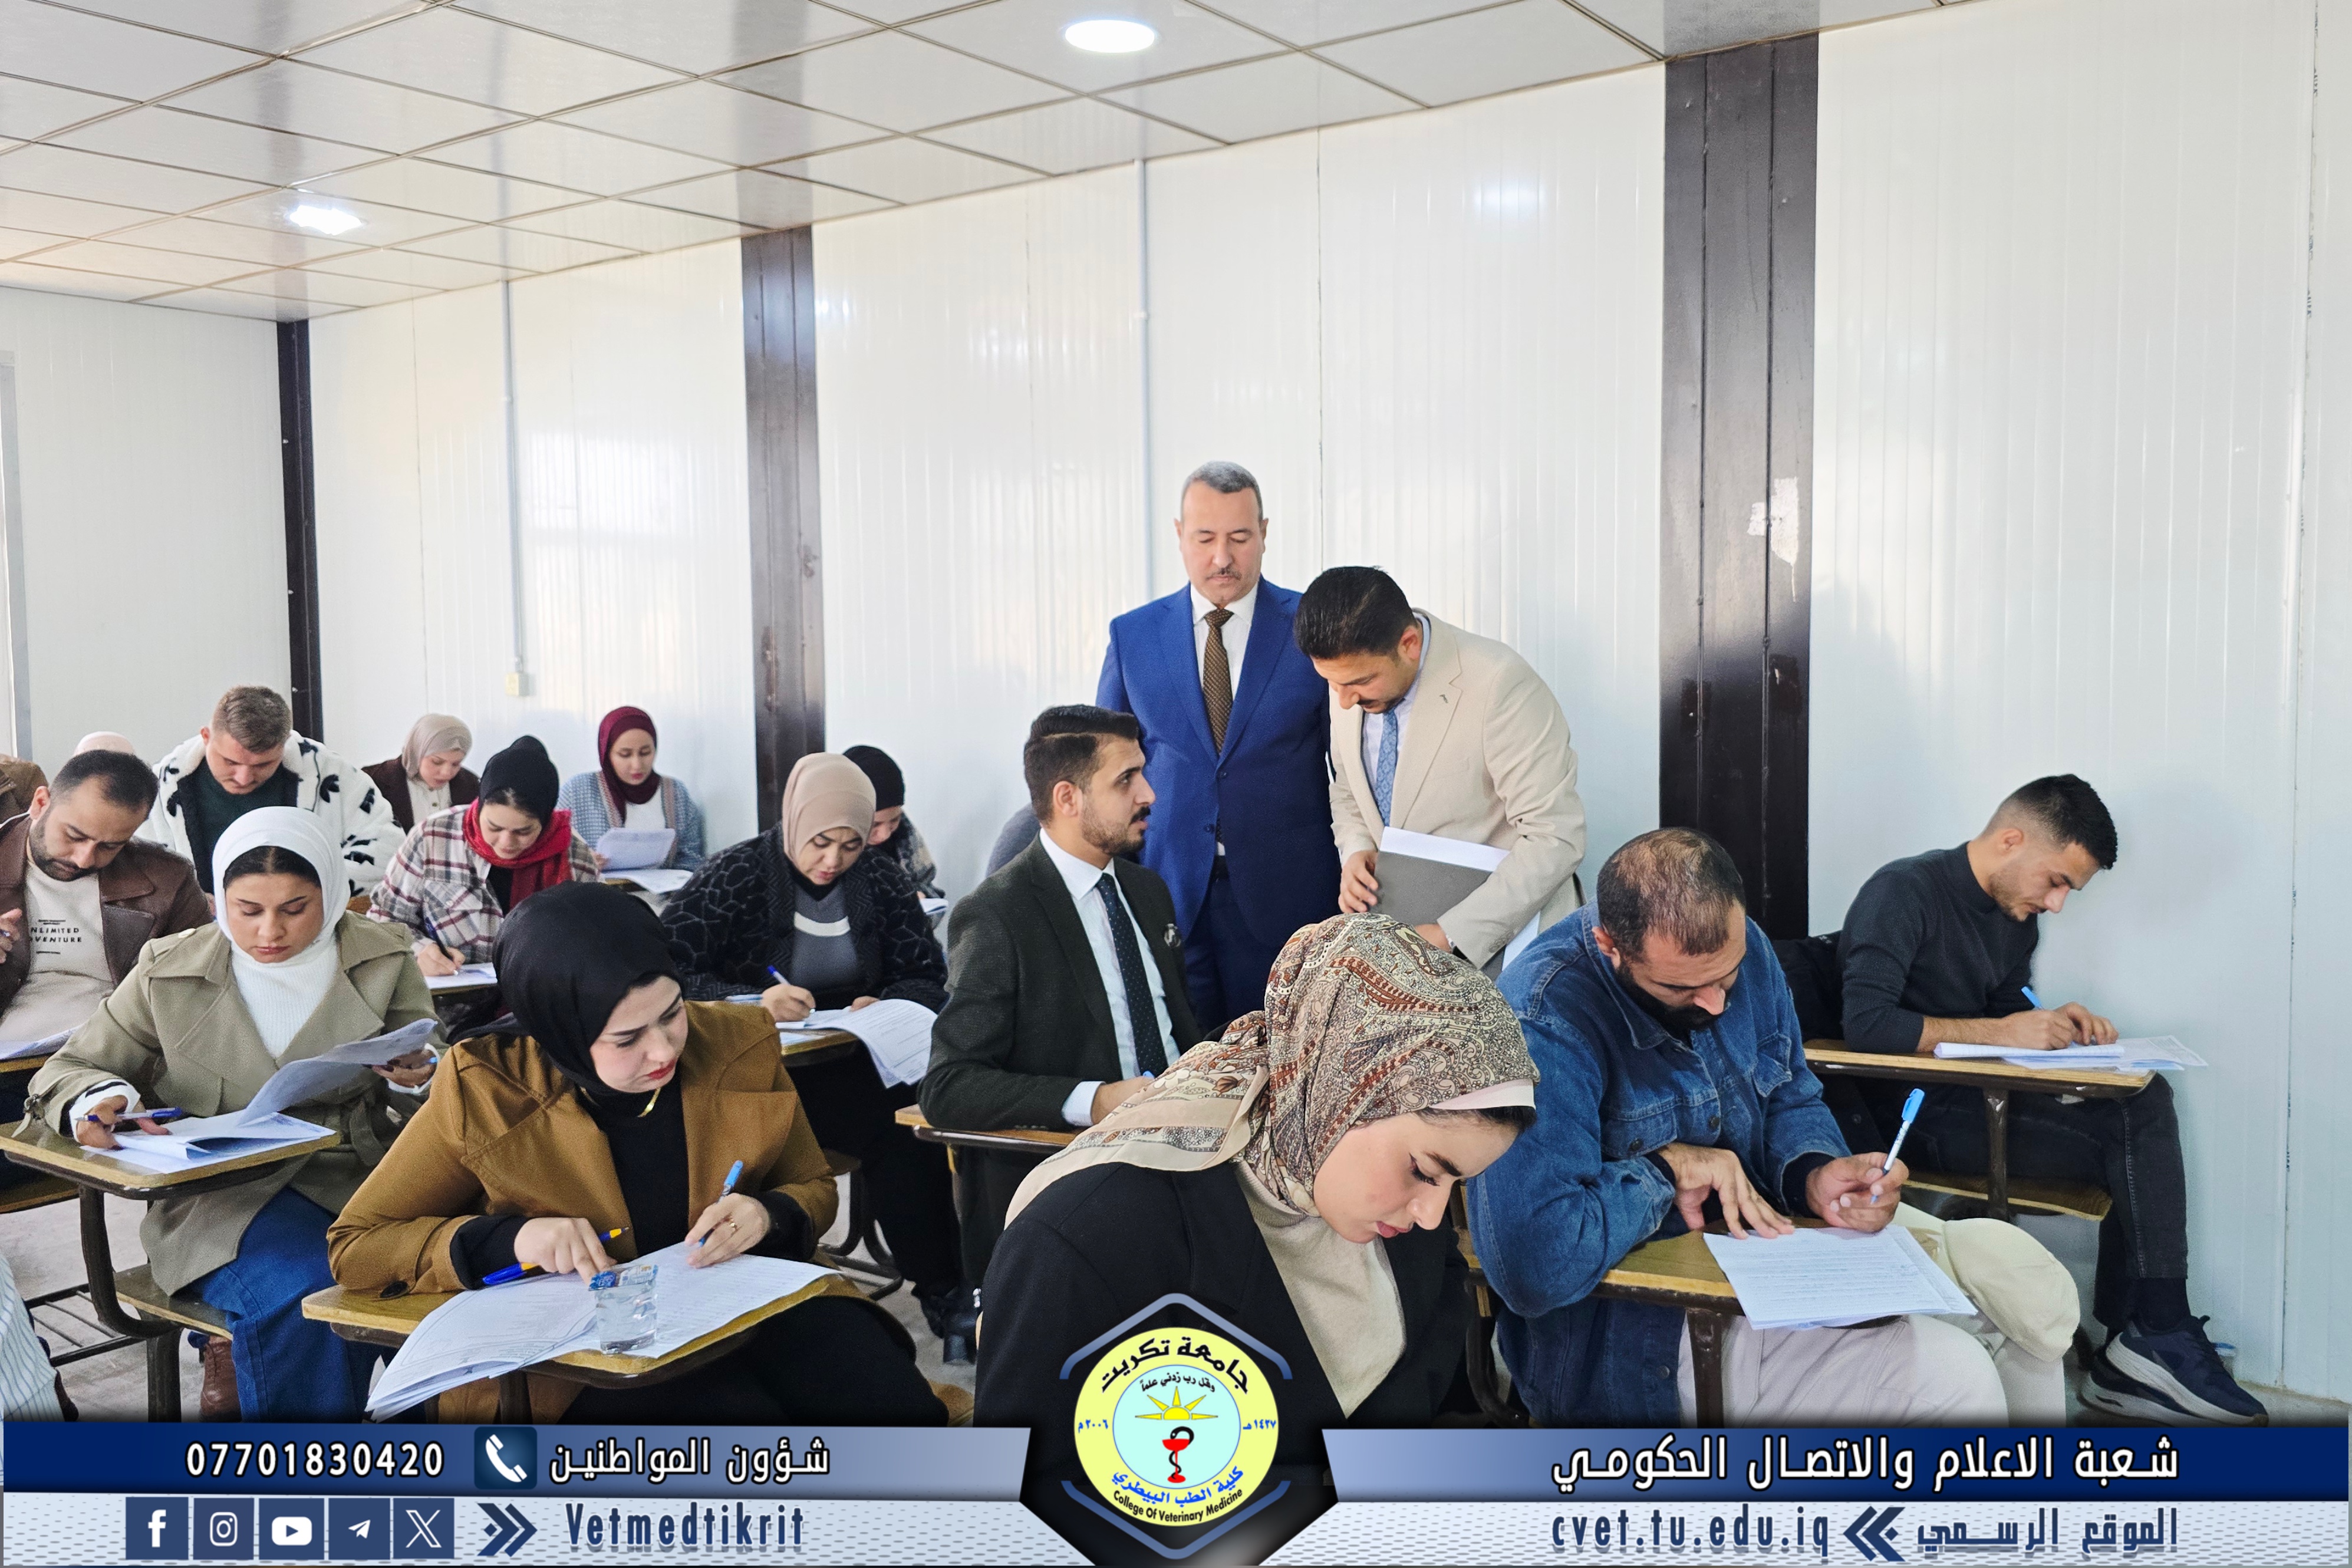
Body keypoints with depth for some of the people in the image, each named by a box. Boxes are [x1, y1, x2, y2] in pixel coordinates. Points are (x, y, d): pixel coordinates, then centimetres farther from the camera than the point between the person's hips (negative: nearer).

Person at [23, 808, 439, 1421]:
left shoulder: (384, 964, 6)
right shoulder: (170, 971, 6)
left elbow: (433, 1111, 11)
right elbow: (68, 1070, 14)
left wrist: (413, 1084, -14)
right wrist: (95, 1101, -11)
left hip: (357, 1180, 1)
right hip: (221, 1195, -1)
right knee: (299, 1292, -34)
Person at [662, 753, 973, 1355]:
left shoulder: (881, 880, 7)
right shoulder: (739, 873, -4)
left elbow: (927, 978, 7)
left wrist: (885, 1006, -17)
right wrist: (752, 1001, -29)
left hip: (851, 1062, 3)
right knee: (901, 1124, -31)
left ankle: (943, 1289, -21)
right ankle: (942, 1291, -19)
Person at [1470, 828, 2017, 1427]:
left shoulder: (1742, 950, -2)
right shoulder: (1543, 1019, -27)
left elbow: (1791, 1102, 14)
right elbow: (1532, 1262, -35)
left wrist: (1816, 1176, -9)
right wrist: (1666, 1170, -22)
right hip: (1626, 1349, -7)